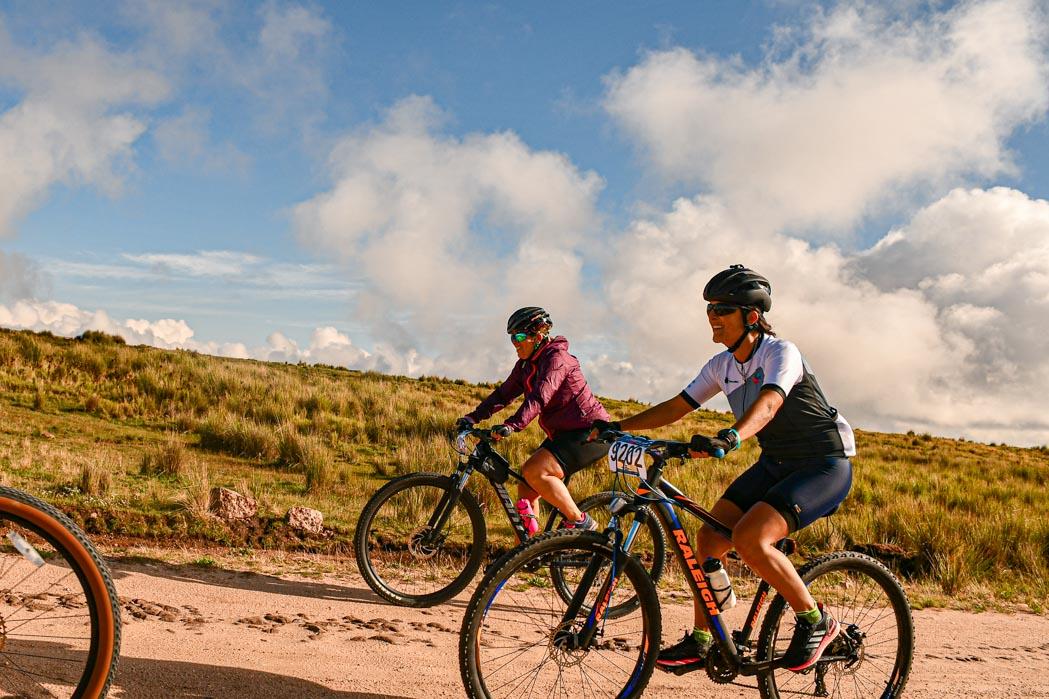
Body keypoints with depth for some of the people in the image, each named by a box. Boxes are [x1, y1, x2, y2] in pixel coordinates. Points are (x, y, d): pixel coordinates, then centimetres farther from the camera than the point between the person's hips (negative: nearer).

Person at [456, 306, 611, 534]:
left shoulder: (556, 357, -17)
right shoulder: (526, 364, 10)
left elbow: (540, 397, -31)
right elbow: (504, 393, 9)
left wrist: (512, 425, -43)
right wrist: (473, 417, -2)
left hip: (590, 432, -9)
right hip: (563, 433, 9)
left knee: (533, 471, -25)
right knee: (526, 490, 3)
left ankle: (580, 522, -12)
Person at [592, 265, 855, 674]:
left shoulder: (780, 352, -20)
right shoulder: (722, 366, 2)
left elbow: (768, 403, -39)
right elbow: (677, 407, 3)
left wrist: (730, 436, -58)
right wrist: (617, 427, -6)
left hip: (824, 464, -8)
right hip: (775, 464, 8)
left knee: (749, 539, -25)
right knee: (710, 537, -2)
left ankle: (815, 622, -5)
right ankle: (700, 641, 12)